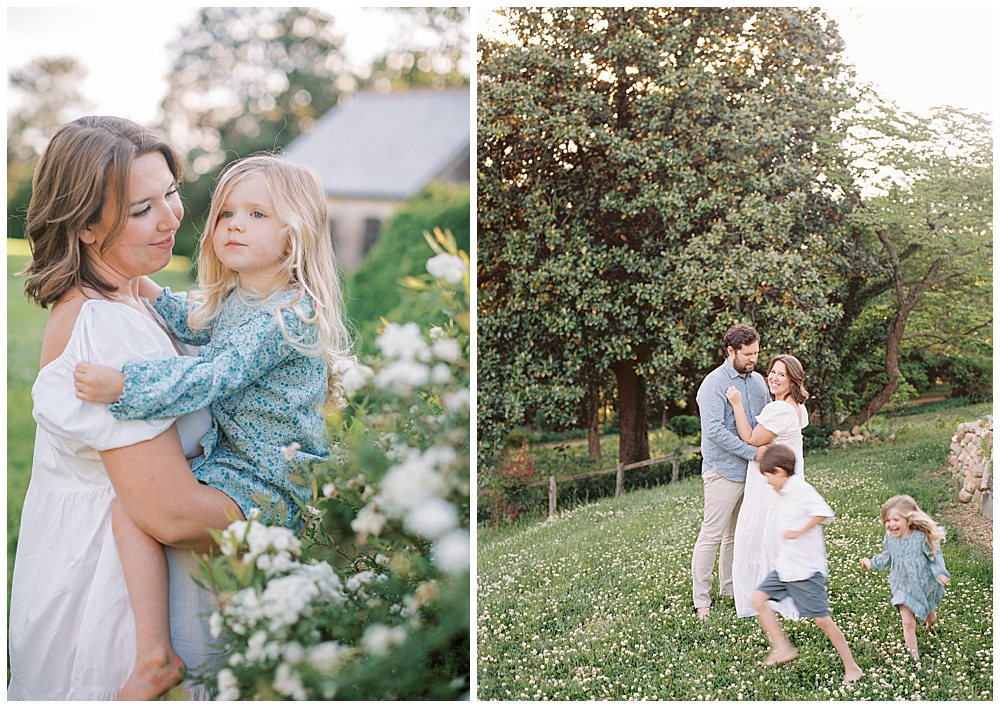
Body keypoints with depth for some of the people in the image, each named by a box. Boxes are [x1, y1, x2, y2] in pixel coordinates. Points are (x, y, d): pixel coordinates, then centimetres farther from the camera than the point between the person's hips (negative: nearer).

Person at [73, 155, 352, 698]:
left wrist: (122, 387, -37)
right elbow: (194, 327, 31)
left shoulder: (287, 313, -22)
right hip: (230, 450, 11)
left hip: (271, 483, -11)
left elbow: (212, 378, -30)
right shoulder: (235, 297, 9)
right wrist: (147, 291, 17)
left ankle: (155, 655, -14)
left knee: (132, 511, -23)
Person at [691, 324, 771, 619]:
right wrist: (752, 451, -23)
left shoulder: (758, 381, 11)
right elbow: (714, 430, -21)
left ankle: (730, 589, 27)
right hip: (724, 472, -7)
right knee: (712, 535, -4)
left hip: (752, 472, 7)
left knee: (739, 534, 16)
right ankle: (701, 600, 2)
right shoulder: (714, 384, -12)